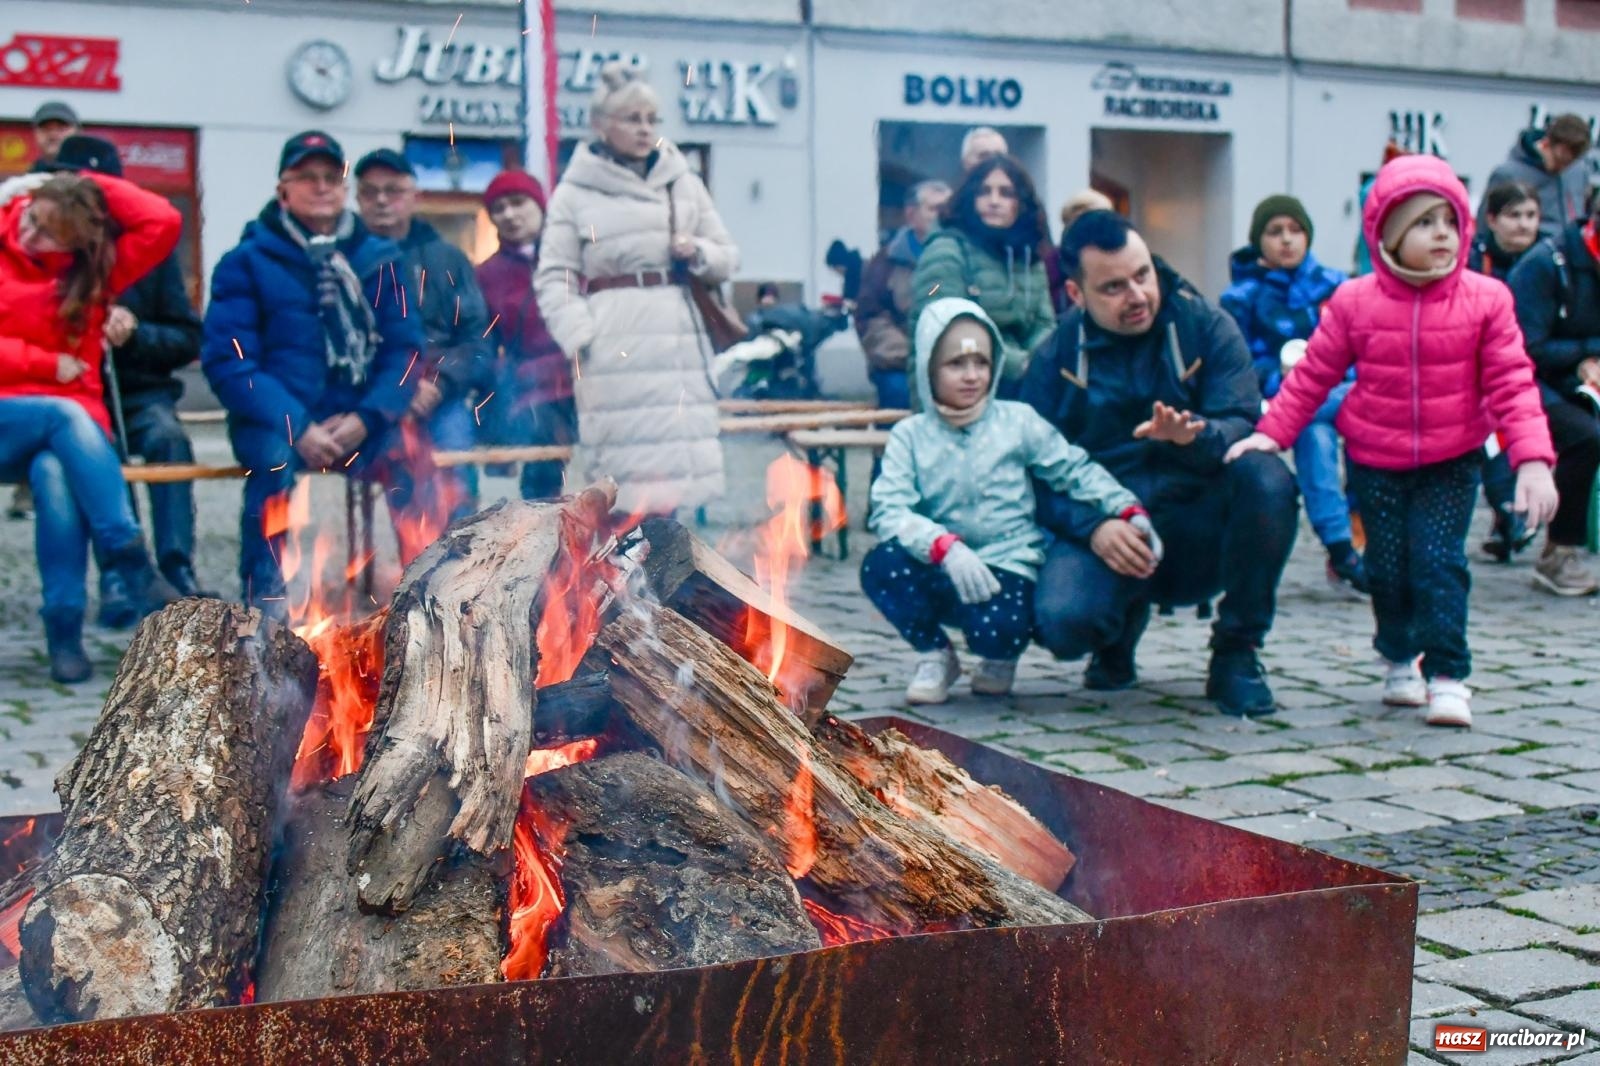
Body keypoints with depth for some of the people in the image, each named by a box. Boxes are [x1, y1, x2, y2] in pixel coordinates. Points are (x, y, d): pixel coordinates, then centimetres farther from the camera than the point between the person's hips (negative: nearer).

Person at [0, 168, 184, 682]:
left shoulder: (94, 270, 11)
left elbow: (163, 222, 1)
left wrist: (96, 186, 4)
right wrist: (47, 364, -6)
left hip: (72, 422, 1)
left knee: (55, 474, -34)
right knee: (66, 416, -34)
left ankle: (65, 634, -33)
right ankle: (137, 572, -35)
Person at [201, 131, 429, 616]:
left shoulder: (380, 258, 14)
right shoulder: (248, 261, 7)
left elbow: (406, 348, 6)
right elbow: (227, 360, -3)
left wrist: (367, 418, -12)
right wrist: (297, 428, -16)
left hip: (363, 425, 2)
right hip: (280, 422, -2)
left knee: (411, 462, -26)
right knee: (276, 456, -34)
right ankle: (268, 607, -26)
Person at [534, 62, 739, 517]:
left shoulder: (684, 183, 15)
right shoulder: (575, 192, 3)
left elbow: (728, 258, 20)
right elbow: (553, 277, 1)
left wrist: (699, 254, -2)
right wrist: (579, 337, -12)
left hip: (678, 340, 4)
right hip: (615, 349, -4)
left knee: (674, 459, 3)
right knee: (622, 477, -5)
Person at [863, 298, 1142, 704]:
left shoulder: (1017, 421, 3)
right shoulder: (910, 436, 2)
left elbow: (1076, 470, 4)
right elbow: (889, 511, -12)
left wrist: (1130, 511, -13)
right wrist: (945, 547, -29)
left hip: (1007, 565, -1)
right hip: (940, 572, 2)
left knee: (996, 628, -35)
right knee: (880, 566, -30)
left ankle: (1002, 656, 9)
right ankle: (934, 655, 1)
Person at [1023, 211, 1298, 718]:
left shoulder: (1206, 325, 1)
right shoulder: (1054, 358, 3)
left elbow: (1245, 425, -10)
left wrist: (1196, 436, -33)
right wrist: (1092, 526, -21)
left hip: (1202, 531, 1)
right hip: (1106, 535, 0)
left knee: (1267, 478, -31)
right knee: (1061, 620, -31)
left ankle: (1236, 653, -10)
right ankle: (1123, 623, 11)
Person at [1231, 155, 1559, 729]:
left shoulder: (1485, 300, -7)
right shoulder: (1355, 302, -7)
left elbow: (1511, 382, -9)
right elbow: (1313, 375, 1)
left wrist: (1533, 459, -18)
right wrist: (1271, 432, -4)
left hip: (1452, 462, -1)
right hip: (1375, 463, 1)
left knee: (1439, 561, -10)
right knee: (1388, 566, 5)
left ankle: (1447, 675, 1)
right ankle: (1399, 657, 32)